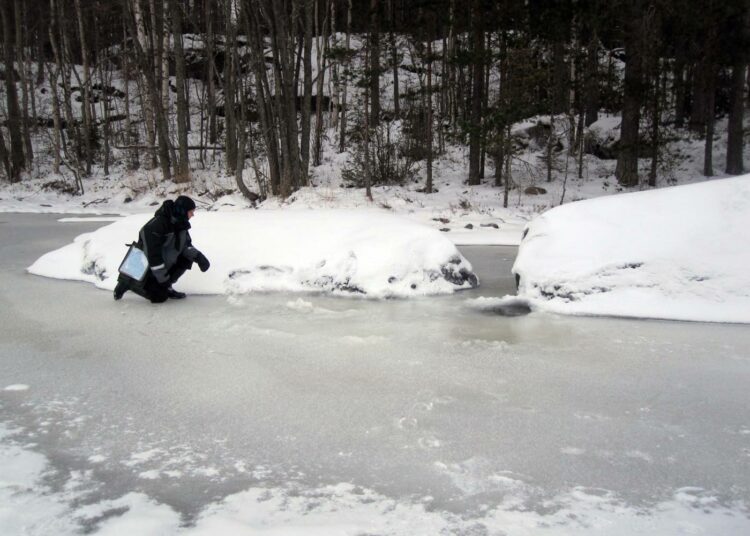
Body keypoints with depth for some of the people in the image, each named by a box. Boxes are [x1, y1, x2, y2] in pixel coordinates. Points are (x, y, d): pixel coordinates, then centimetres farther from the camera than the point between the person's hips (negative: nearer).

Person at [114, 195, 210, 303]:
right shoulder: (156, 226, -31)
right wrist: (163, 278, -26)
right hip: (148, 266, -8)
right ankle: (128, 281, 4)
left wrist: (197, 256, -18)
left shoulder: (179, 222, -6)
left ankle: (166, 287, 2)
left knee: (188, 257, -8)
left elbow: (186, 244, 2)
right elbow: (153, 254, -30)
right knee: (160, 296, -14)